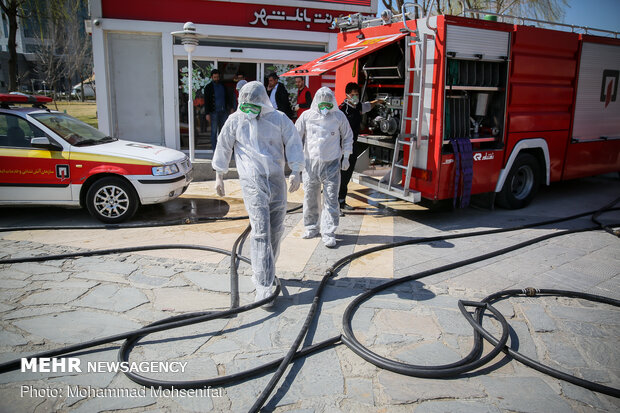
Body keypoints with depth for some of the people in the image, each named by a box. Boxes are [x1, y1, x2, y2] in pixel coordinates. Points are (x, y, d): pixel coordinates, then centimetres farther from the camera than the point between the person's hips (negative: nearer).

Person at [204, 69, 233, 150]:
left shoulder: (223, 86, 11)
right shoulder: (208, 87, -1)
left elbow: (228, 97, 17)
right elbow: (206, 101, -3)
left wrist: (231, 107, 7)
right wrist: (207, 114, -10)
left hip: (224, 111, 4)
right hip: (214, 112, -4)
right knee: (214, 131, 0)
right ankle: (215, 149, 5)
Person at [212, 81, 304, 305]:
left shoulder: (279, 119, 3)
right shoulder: (235, 120, 2)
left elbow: (294, 145, 4)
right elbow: (223, 147, 9)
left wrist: (296, 172, -8)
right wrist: (219, 176, 11)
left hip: (277, 180, 3)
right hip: (252, 183, -3)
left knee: (275, 230, 10)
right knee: (260, 232, -13)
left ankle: (267, 271, 32)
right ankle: (263, 285, -12)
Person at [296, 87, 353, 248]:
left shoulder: (339, 117, 2)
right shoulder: (307, 116, 1)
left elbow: (347, 136, 13)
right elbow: (297, 135, 10)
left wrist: (346, 156, 7)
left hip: (332, 164, -1)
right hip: (311, 163, 1)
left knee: (331, 199, -4)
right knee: (310, 197, 10)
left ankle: (328, 233, 2)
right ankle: (311, 227, 27)